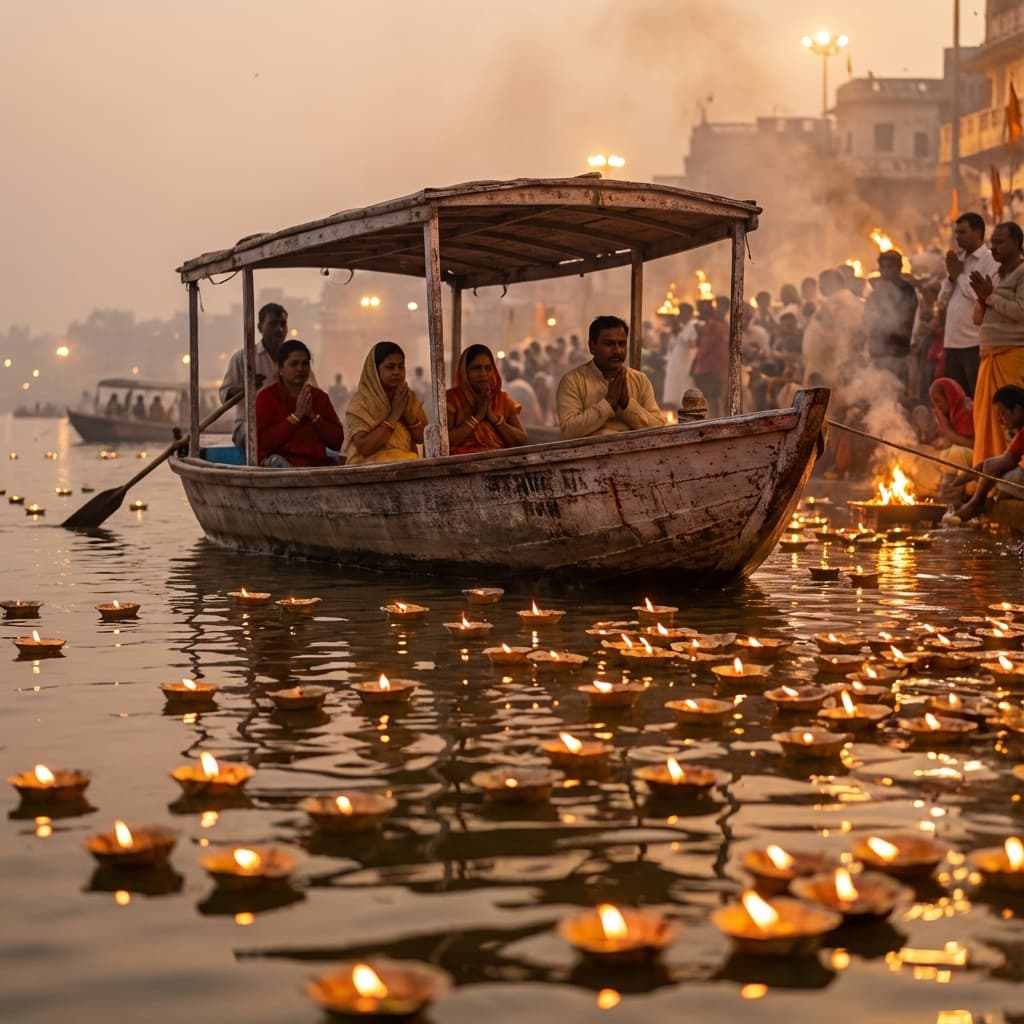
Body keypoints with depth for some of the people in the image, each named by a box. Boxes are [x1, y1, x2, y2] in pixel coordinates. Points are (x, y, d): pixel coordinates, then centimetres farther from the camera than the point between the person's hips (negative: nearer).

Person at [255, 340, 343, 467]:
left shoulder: (320, 397, 17)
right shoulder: (266, 397, 5)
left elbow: (338, 442, 9)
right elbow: (262, 444, -10)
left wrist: (313, 416, -5)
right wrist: (296, 415, -11)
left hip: (318, 464, 2)